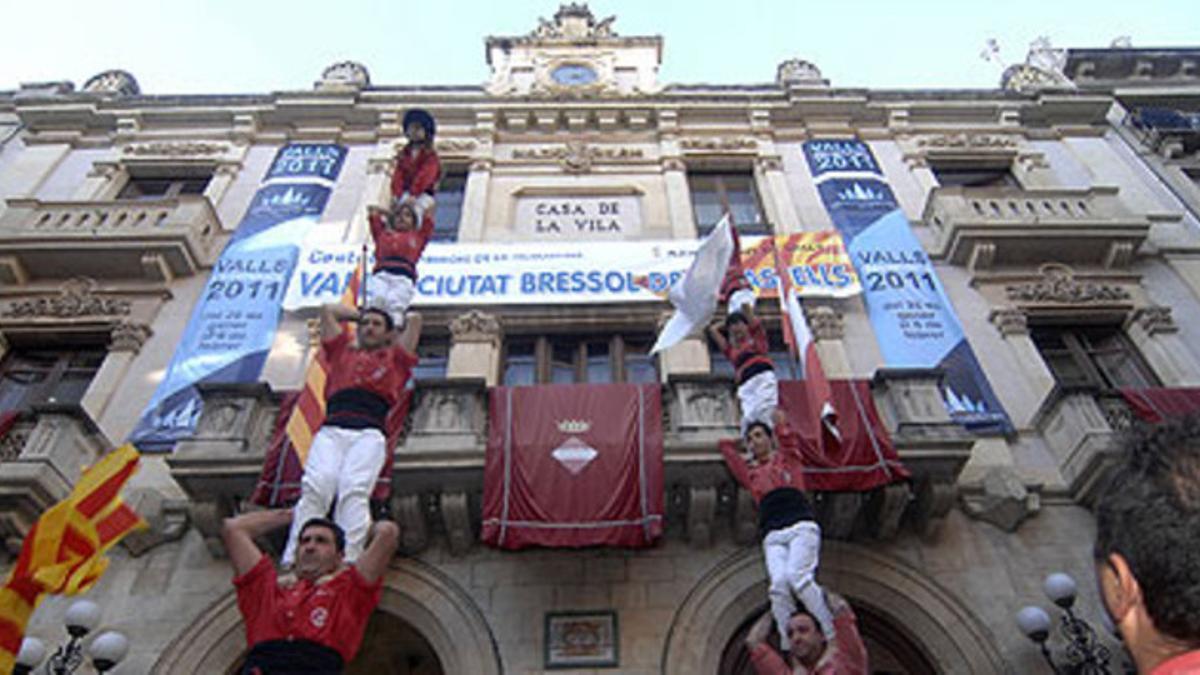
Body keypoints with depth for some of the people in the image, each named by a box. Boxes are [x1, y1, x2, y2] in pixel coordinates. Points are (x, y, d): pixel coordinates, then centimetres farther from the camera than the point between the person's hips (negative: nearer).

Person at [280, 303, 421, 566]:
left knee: (354, 490, -28)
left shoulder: (394, 357, 31)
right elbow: (328, 310, 44)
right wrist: (359, 315, 54)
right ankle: (292, 562, -37)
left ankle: (347, 562, -42)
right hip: (331, 429, 1)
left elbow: (414, 319, 35)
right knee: (314, 487, -26)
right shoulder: (342, 352, 34)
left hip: (369, 432, -1)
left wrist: (392, 328, 49)